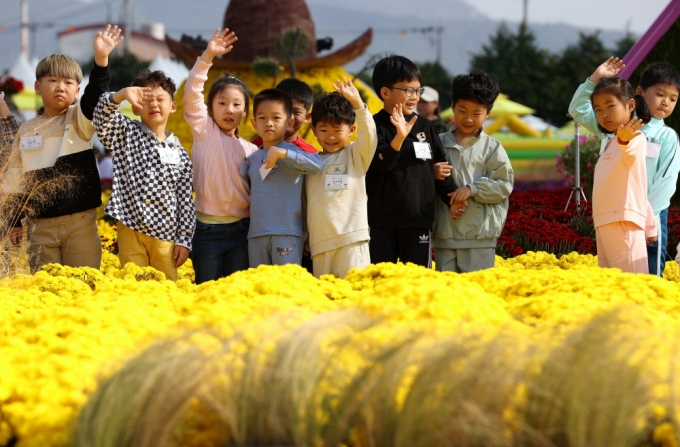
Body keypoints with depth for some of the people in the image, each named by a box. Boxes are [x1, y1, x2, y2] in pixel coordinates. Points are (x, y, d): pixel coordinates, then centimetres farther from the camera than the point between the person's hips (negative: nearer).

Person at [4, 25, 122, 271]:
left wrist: (101, 59, -37)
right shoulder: (26, 130, 9)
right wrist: (14, 222, 12)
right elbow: (16, 180, 14)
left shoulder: (79, 119, 1)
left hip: (80, 222, -2)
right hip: (40, 225, 3)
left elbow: (95, 99, -22)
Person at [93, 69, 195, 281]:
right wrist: (121, 95, -35)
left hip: (166, 236, 2)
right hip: (131, 232, -2)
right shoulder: (125, 134, 5)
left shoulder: (179, 153, 8)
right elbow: (103, 116, -15)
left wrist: (184, 239, 4)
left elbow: (185, 200, 8)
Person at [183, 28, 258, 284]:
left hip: (241, 230, 3)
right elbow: (191, 94, -11)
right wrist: (208, 56, -20)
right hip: (207, 229, -3)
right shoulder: (204, 131, 2)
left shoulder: (251, 150, 10)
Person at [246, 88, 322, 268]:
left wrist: (282, 153, -30)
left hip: (286, 234, -6)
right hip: (256, 233, 6)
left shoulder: (290, 152, -3)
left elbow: (316, 164, -24)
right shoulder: (252, 159, 15)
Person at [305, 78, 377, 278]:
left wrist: (357, 104, -24)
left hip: (351, 240, -4)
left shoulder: (354, 155, 6)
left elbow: (368, 137, -14)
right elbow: (303, 202, 17)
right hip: (320, 243, 4)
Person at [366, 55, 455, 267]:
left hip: (419, 220, 4)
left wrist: (451, 199, 8)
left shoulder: (424, 127, 10)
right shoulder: (376, 126, -5)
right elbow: (379, 164, -20)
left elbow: (441, 167, 16)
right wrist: (399, 138, -33)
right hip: (382, 222, -4)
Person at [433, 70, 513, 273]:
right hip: (445, 234, 2)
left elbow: (504, 185, -3)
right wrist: (448, 202, -12)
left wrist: (472, 189, -15)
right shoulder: (440, 144, 6)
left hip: (480, 236, -2)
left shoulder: (491, 147, 2)